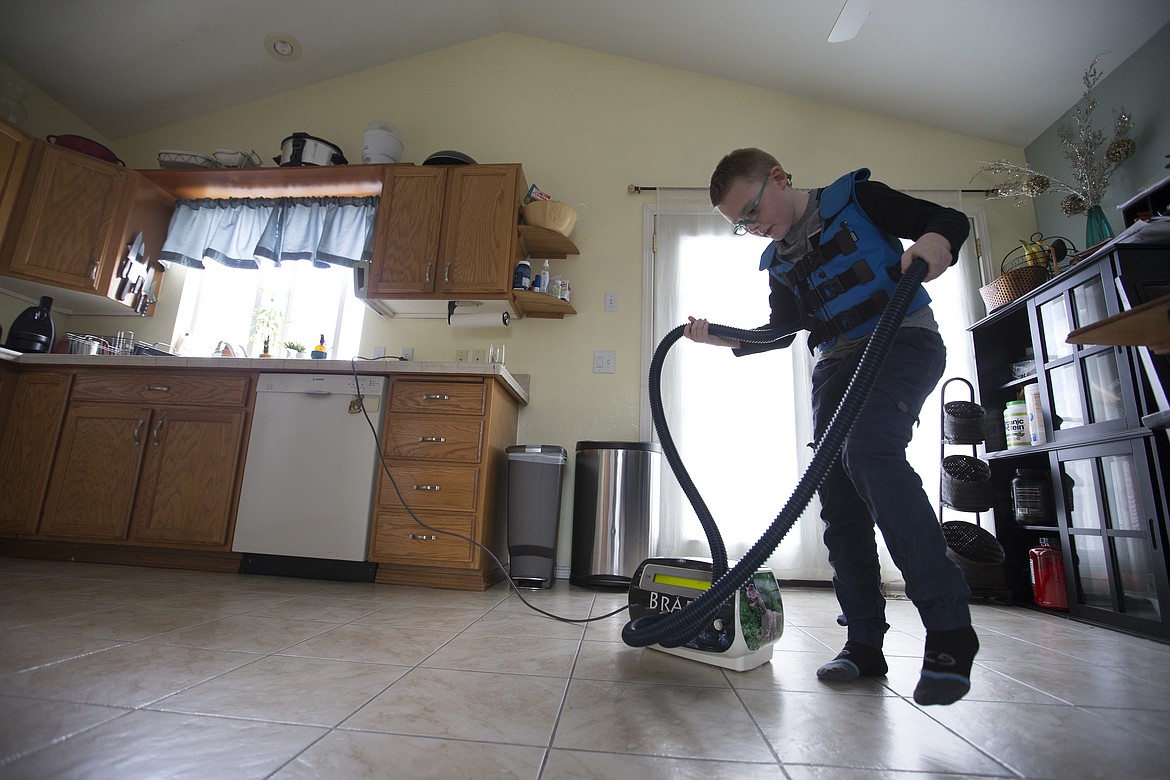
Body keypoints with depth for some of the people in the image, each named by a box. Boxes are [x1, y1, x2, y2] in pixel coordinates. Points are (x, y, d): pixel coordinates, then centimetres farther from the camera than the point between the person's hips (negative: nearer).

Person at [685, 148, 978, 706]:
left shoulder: (855, 196, 2)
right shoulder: (777, 262, 17)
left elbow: (950, 220, 1)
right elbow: (782, 331, 20)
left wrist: (934, 242, -23)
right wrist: (719, 337, 7)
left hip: (903, 340, -6)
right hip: (836, 364, 6)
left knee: (868, 449, -31)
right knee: (838, 497, -4)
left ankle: (949, 632, -22)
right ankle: (864, 644, 5)